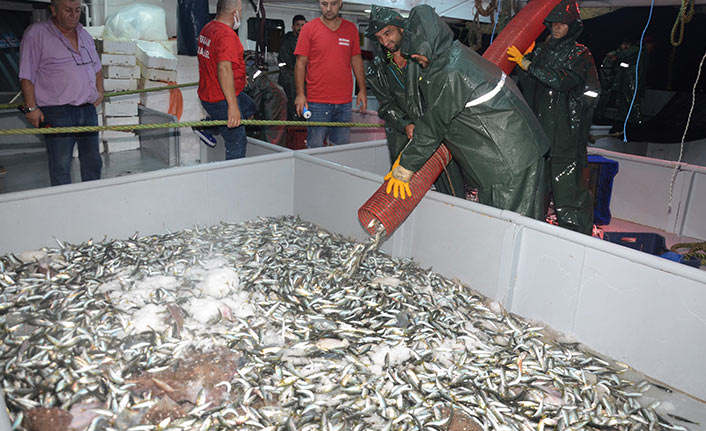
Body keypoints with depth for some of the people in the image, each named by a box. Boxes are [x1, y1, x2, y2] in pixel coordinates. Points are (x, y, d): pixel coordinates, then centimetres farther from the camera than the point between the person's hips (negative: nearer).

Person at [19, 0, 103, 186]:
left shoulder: (84, 34, 16)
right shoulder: (36, 33, -4)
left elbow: (97, 67, 29)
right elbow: (26, 75, -7)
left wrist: (100, 91, 16)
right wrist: (31, 107, -13)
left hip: (88, 109, 6)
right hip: (57, 113, -6)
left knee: (93, 162, 12)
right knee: (60, 167, -4)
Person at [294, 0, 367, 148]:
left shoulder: (351, 29, 10)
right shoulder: (309, 28, 1)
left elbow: (356, 60, 15)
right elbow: (300, 63, 0)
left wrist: (362, 90, 9)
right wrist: (300, 94, -7)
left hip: (344, 102, 3)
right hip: (317, 101, -3)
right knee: (315, 148, -1)